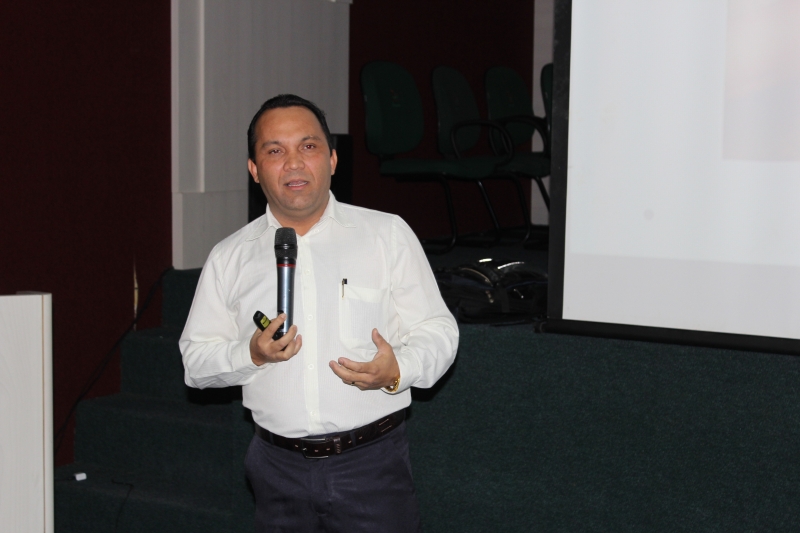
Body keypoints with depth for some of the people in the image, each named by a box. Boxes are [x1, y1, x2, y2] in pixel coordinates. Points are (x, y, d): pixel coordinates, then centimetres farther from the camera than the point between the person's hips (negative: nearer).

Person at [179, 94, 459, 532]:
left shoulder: (388, 234, 3)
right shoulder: (230, 258, 8)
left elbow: (437, 331, 2)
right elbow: (195, 359, 8)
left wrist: (397, 371, -18)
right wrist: (251, 354, -11)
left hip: (371, 462, -2)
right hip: (279, 469, 2)